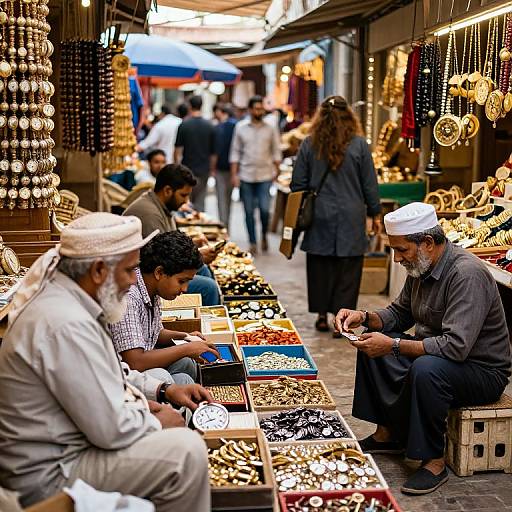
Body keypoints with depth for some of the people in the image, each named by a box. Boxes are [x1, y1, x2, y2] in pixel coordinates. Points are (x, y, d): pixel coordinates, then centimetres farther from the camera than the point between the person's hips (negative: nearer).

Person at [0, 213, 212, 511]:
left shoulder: (62, 297, 3)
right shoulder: (66, 325, -29)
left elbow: (107, 373, 19)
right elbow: (113, 431, -26)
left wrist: (163, 390, 7)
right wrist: (158, 423, -7)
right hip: (50, 475, -11)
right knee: (187, 451, -21)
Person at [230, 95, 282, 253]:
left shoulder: (270, 129, 5)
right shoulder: (240, 128, 5)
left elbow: (276, 151, 8)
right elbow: (235, 152, 5)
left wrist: (277, 170, -2)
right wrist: (234, 174, -1)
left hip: (265, 176, -1)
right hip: (246, 176, 1)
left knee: (264, 209, -10)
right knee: (249, 212, 5)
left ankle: (264, 235, 17)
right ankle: (253, 243, 15)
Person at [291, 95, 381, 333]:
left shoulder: (309, 144, -1)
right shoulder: (359, 144, -5)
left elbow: (298, 184, 3)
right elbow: (369, 184, 0)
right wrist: (375, 213, 11)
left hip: (319, 217, 2)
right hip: (351, 219, -1)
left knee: (320, 266, 12)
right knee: (348, 269, 5)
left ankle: (322, 315, 19)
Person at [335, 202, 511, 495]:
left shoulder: (467, 274, -28)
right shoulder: (421, 267, 1)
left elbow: (456, 346, -35)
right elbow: (400, 314, 14)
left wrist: (393, 345, -34)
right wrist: (365, 317, -6)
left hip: (484, 371, -9)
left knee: (426, 369, -37)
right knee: (372, 343, 5)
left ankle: (434, 462, -20)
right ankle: (387, 433, 9)